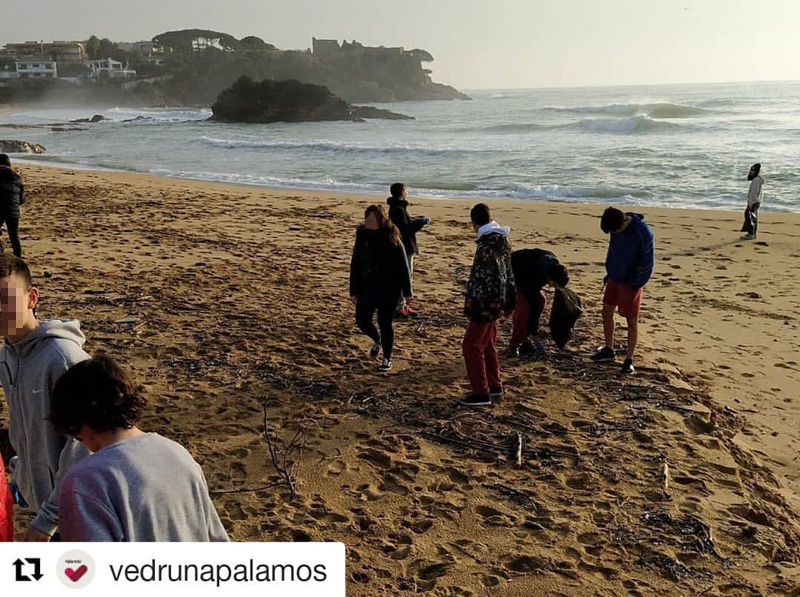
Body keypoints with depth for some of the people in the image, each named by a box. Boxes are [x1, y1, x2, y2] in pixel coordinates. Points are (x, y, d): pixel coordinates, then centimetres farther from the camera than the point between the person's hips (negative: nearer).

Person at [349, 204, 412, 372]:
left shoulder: (392, 240, -12)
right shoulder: (362, 237, -1)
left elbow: (403, 267, -8)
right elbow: (355, 266, 5)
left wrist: (407, 292, -8)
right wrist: (354, 291, 4)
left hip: (388, 291, -4)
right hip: (367, 289, 4)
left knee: (385, 324, 2)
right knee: (362, 320, 8)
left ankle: (387, 358, 21)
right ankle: (377, 341, 40)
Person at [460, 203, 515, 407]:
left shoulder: (486, 245, -20)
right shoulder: (502, 240, 8)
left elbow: (481, 278, -22)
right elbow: (508, 272, 14)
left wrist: (473, 305, -18)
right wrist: (509, 299, 21)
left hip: (486, 303, -10)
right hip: (498, 300, 10)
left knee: (472, 345, -2)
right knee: (488, 345, 20)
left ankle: (481, 393, 2)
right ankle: (495, 385, 30)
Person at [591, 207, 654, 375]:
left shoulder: (644, 233, -24)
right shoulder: (616, 228, -5)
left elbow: (648, 263, -17)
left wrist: (636, 285, -15)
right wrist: (609, 272, 12)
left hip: (631, 282, -7)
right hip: (614, 278, 7)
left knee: (632, 321, 1)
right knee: (606, 312, 13)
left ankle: (629, 359, 11)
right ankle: (608, 350, 30)